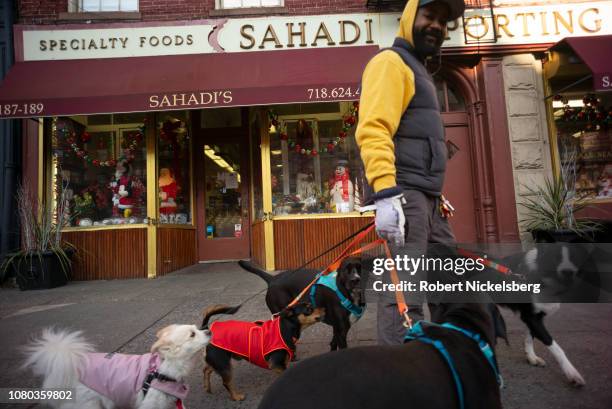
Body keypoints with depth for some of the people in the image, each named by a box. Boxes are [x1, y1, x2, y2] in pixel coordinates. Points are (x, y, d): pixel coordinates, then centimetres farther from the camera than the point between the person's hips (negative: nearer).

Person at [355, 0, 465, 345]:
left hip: (426, 199, 10)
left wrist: (436, 196, 25)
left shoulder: (417, 70, 29)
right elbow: (373, 130, -20)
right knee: (404, 292, -11)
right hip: (403, 195, -10)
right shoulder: (391, 62, -2)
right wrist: (386, 193, -31)